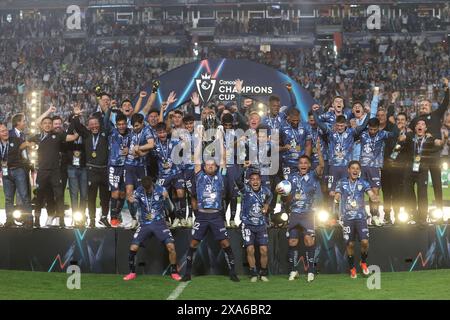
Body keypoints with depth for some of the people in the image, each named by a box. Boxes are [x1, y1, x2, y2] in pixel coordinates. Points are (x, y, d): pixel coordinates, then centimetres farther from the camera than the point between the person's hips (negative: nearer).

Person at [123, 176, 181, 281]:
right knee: (133, 248, -12)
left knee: (171, 246, -15)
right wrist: (131, 199, -52)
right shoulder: (139, 191, -10)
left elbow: (166, 193, -22)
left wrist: (166, 195, -45)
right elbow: (133, 198, -28)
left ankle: (174, 272, 4)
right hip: (144, 224, 1)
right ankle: (132, 272, 10)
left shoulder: (159, 189, -6)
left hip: (159, 223, -1)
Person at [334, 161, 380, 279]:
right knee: (350, 244, 2)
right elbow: (337, 196, -4)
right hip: (347, 217, 0)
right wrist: (336, 197, -29)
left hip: (361, 217, 0)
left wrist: (374, 197, -31)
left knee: (365, 242, -10)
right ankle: (352, 268, 18)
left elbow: (371, 194, -7)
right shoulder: (341, 183, 5)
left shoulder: (363, 183, 5)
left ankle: (363, 262, 17)